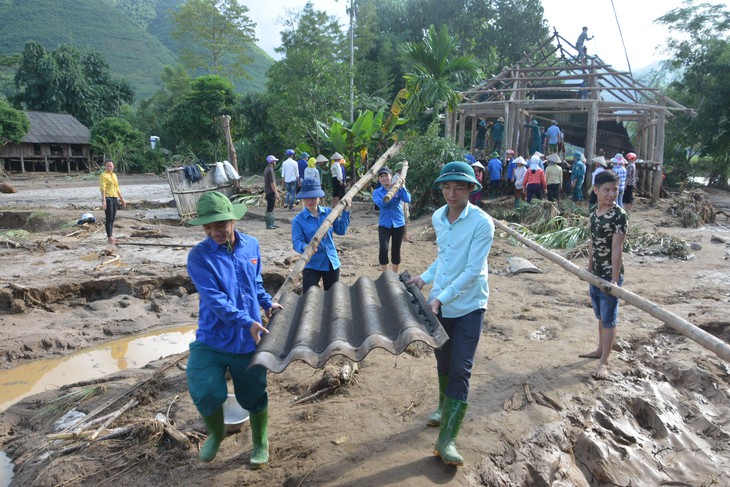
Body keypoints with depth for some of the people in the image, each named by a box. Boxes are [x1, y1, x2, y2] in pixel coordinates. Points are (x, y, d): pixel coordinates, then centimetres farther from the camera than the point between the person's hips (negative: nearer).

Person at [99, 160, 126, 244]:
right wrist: (104, 201, -26)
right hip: (108, 199, -8)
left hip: (115, 198, 8)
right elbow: (103, 189, -17)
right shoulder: (103, 175, -8)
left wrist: (122, 199, 21)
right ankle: (109, 238, -3)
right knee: (109, 219, -6)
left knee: (112, 219, 10)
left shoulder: (114, 175, 16)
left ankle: (111, 236, 17)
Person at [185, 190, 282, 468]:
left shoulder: (251, 245, 1)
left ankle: (260, 443, 38)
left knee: (253, 395, 12)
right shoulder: (199, 256, -12)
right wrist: (247, 322, -28)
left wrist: (267, 302, 5)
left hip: (248, 340, 2)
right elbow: (214, 299, -21)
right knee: (205, 392, -10)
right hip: (212, 339, -2)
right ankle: (216, 433, 25)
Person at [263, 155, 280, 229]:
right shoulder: (271, 170, -17)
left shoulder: (266, 169, 14)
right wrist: (276, 193, -20)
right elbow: (272, 182, -21)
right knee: (270, 209, -5)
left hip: (267, 191, 10)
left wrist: (275, 188, 27)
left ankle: (272, 223, 24)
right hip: (271, 192, -10)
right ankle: (269, 225, -2)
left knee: (271, 208, 16)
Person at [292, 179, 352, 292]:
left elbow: (341, 230, 4)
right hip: (312, 265, -3)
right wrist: (305, 247, -38)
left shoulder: (329, 212, 0)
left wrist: (345, 211, -2)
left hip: (332, 263, 4)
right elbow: (297, 242, -17)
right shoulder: (298, 220, -10)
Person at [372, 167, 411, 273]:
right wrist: (392, 193, -28)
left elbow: (407, 199, -18)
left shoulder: (398, 189, 0)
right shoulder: (377, 192, 0)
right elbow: (381, 203, -20)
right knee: (383, 249, -17)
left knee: (396, 250, 10)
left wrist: (401, 186, -26)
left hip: (398, 224, 1)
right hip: (384, 225, -1)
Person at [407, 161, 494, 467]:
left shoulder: (482, 223, -18)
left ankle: (447, 439, 1)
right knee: (443, 363, 20)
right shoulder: (438, 218, 2)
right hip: (439, 304, 6)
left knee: (460, 370, -5)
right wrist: (425, 278, 8)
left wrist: (441, 298, -24)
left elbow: (472, 271, -21)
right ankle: (445, 407, 45)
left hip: (468, 306, -6)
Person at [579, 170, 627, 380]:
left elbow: (617, 248, -20)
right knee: (600, 315, 20)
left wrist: (614, 279, -22)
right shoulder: (594, 212, 5)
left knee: (608, 318, 1)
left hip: (610, 275, -7)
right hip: (596, 274, 7)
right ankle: (600, 349, 37)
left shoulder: (619, 215, -16)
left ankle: (604, 362, 8)